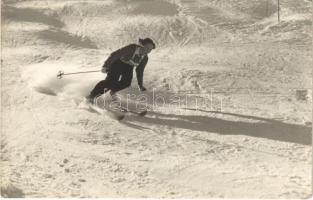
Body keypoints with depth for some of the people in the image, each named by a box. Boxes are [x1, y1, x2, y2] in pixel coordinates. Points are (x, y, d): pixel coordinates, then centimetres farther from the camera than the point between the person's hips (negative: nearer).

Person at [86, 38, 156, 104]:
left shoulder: (145, 58, -10)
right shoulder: (131, 48, -29)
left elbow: (139, 71, 7)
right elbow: (115, 55, -27)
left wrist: (140, 85, 10)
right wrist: (105, 66, -31)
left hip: (128, 67, 6)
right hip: (117, 63, -6)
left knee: (126, 82, -19)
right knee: (111, 81, -22)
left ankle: (113, 91, 10)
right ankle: (92, 95, -12)